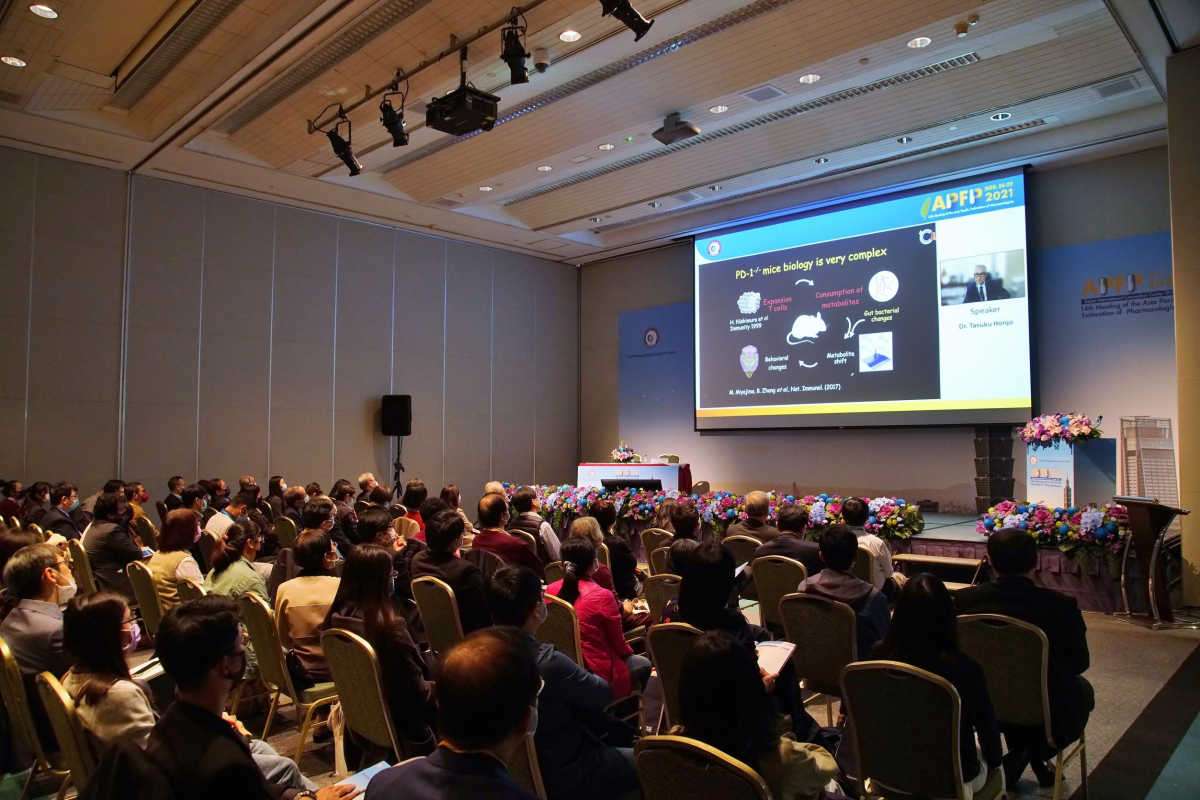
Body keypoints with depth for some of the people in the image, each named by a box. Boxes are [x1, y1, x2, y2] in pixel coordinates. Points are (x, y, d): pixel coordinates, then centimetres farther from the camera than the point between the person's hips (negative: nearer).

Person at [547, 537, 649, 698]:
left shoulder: (551, 590, -7)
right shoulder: (602, 596, -21)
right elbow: (618, 643, -9)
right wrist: (629, 653, 14)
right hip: (598, 673, -6)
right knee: (643, 664, 22)